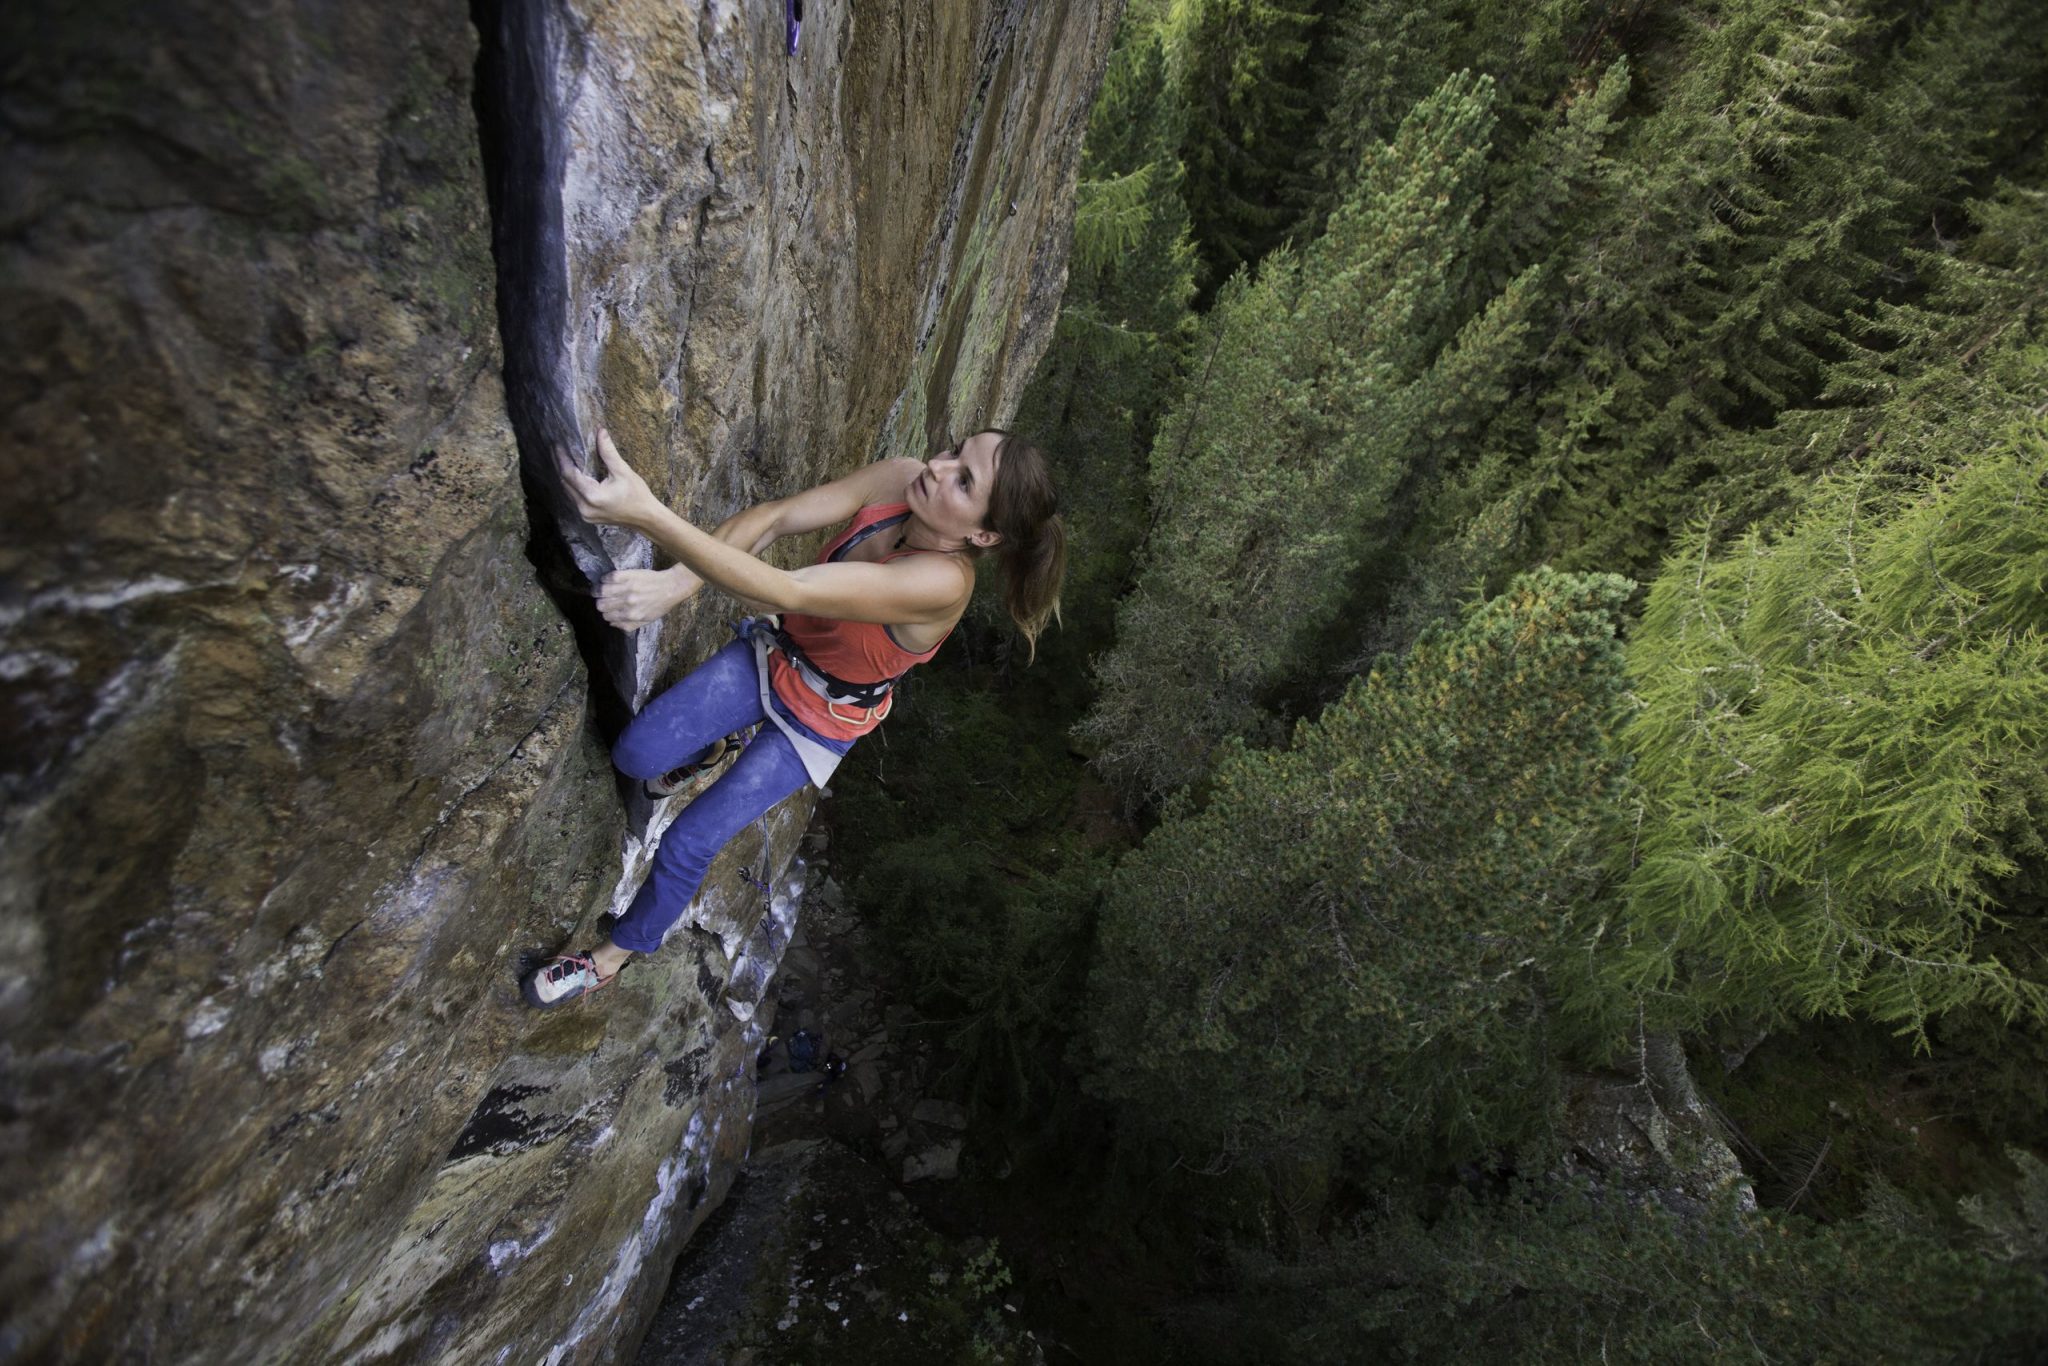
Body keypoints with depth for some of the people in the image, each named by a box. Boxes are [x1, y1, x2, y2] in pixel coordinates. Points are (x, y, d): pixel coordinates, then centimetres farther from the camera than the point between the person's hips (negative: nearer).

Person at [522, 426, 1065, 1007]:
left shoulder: (942, 582, -39)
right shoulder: (899, 480, -21)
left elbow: (785, 593, -46)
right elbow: (774, 518, -22)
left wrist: (644, 513, -54)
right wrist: (676, 582, -39)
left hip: (820, 722, -4)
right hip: (775, 654, 5)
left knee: (686, 845, 2)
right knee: (636, 754, -4)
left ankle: (617, 953, 33)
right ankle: (706, 751, 34)